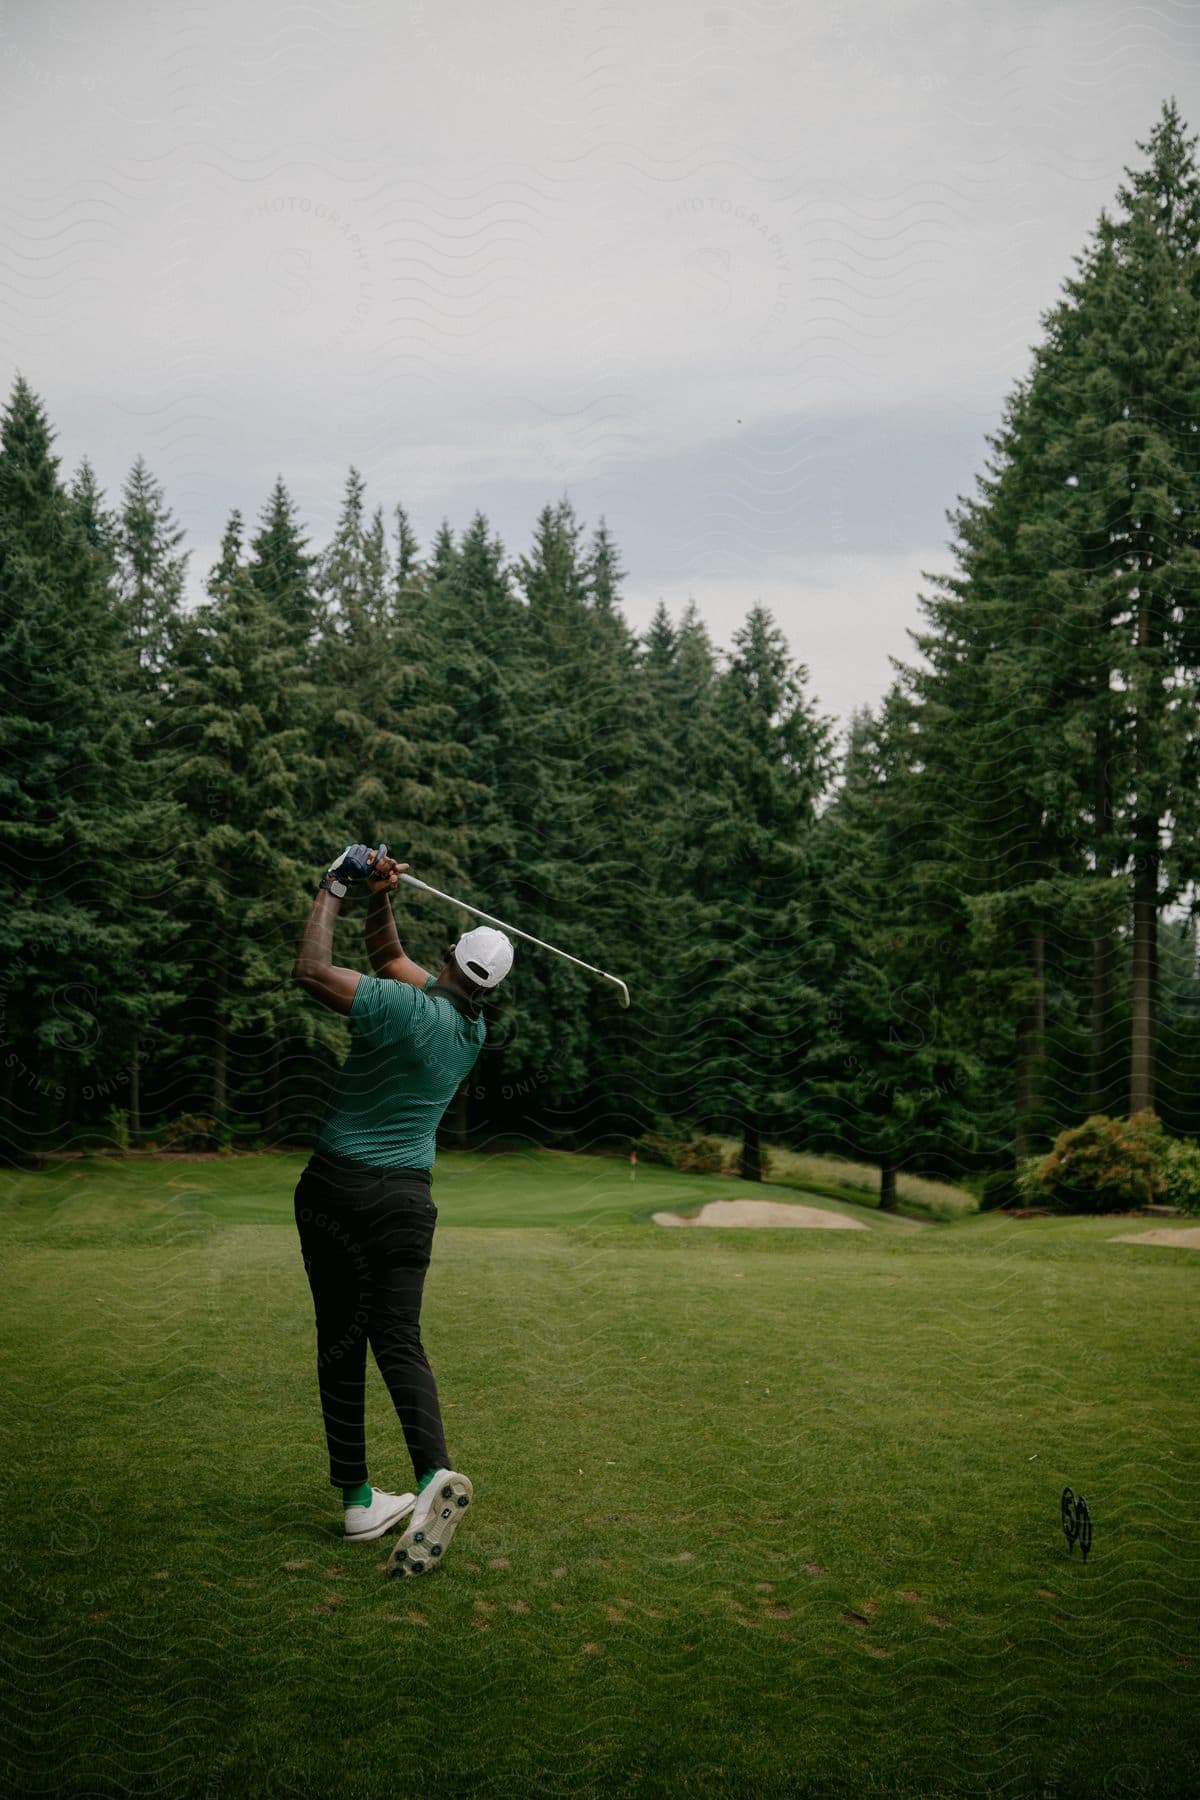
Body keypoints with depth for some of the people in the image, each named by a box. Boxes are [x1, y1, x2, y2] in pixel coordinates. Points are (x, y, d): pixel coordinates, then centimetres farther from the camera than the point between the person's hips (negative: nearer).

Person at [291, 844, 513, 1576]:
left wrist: (334, 890, -7)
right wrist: (380, 901, 4)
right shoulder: (475, 1029, 7)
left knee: (340, 1340, 5)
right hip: (406, 1196, 4)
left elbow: (313, 970, -18)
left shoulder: (408, 1008, -15)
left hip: (337, 1186, -4)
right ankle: (434, 1472, -17)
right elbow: (390, 957, 17)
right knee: (398, 1339, 5)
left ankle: (359, 1497, 9)